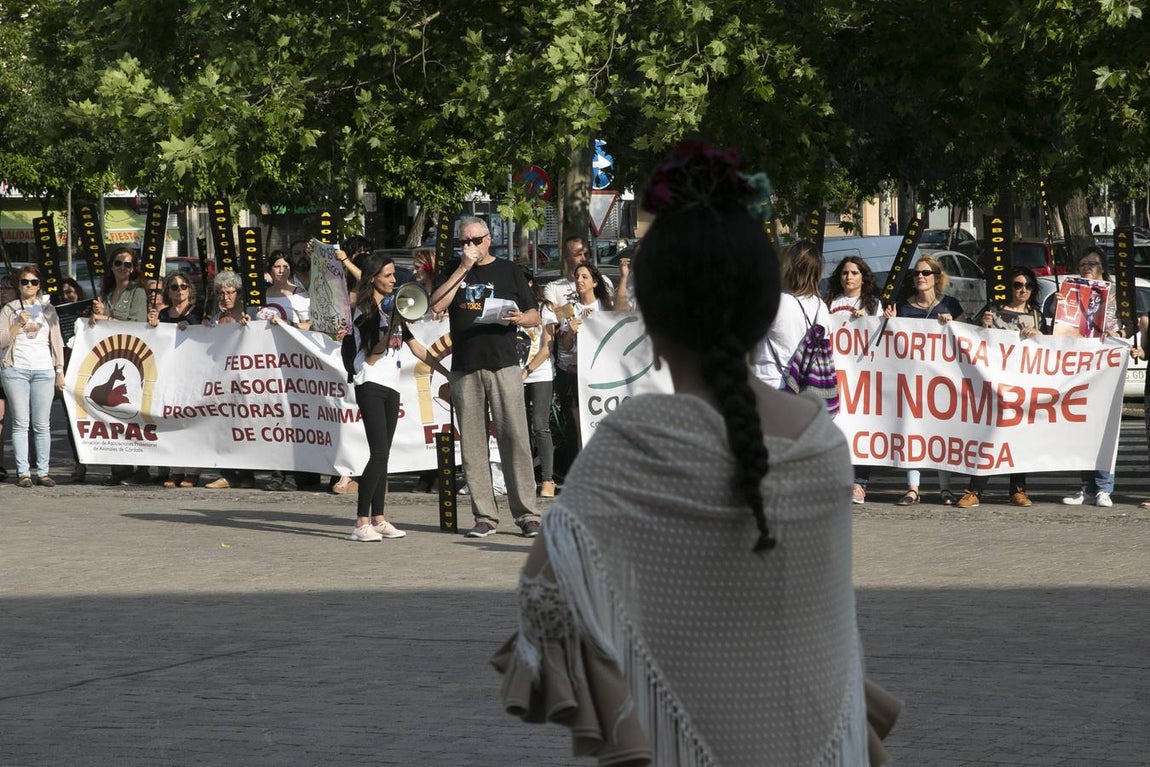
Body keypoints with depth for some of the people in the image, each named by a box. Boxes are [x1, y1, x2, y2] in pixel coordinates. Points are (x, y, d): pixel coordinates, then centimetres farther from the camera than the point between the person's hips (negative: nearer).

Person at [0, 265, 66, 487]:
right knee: (21, 423, -6)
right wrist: (18, 324, -10)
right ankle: (23, 472, -5)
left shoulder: (48, 310, 15)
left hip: (44, 371, 1)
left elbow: (57, 342, 16)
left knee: (42, 425, -3)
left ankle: (43, 472, -1)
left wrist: (60, 370, 8)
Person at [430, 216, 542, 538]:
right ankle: (484, 516, 5)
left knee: (515, 438, -8)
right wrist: (463, 268, -5)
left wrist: (519, 318, -11)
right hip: (464, 369, 2)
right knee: (472, 444, 1)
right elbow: (436, 305, -3)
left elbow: (534, 316, 12)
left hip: (503, 366, -2)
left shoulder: (508, 270, 11)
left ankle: (527, 515, -7)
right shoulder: (453, 270, 14)